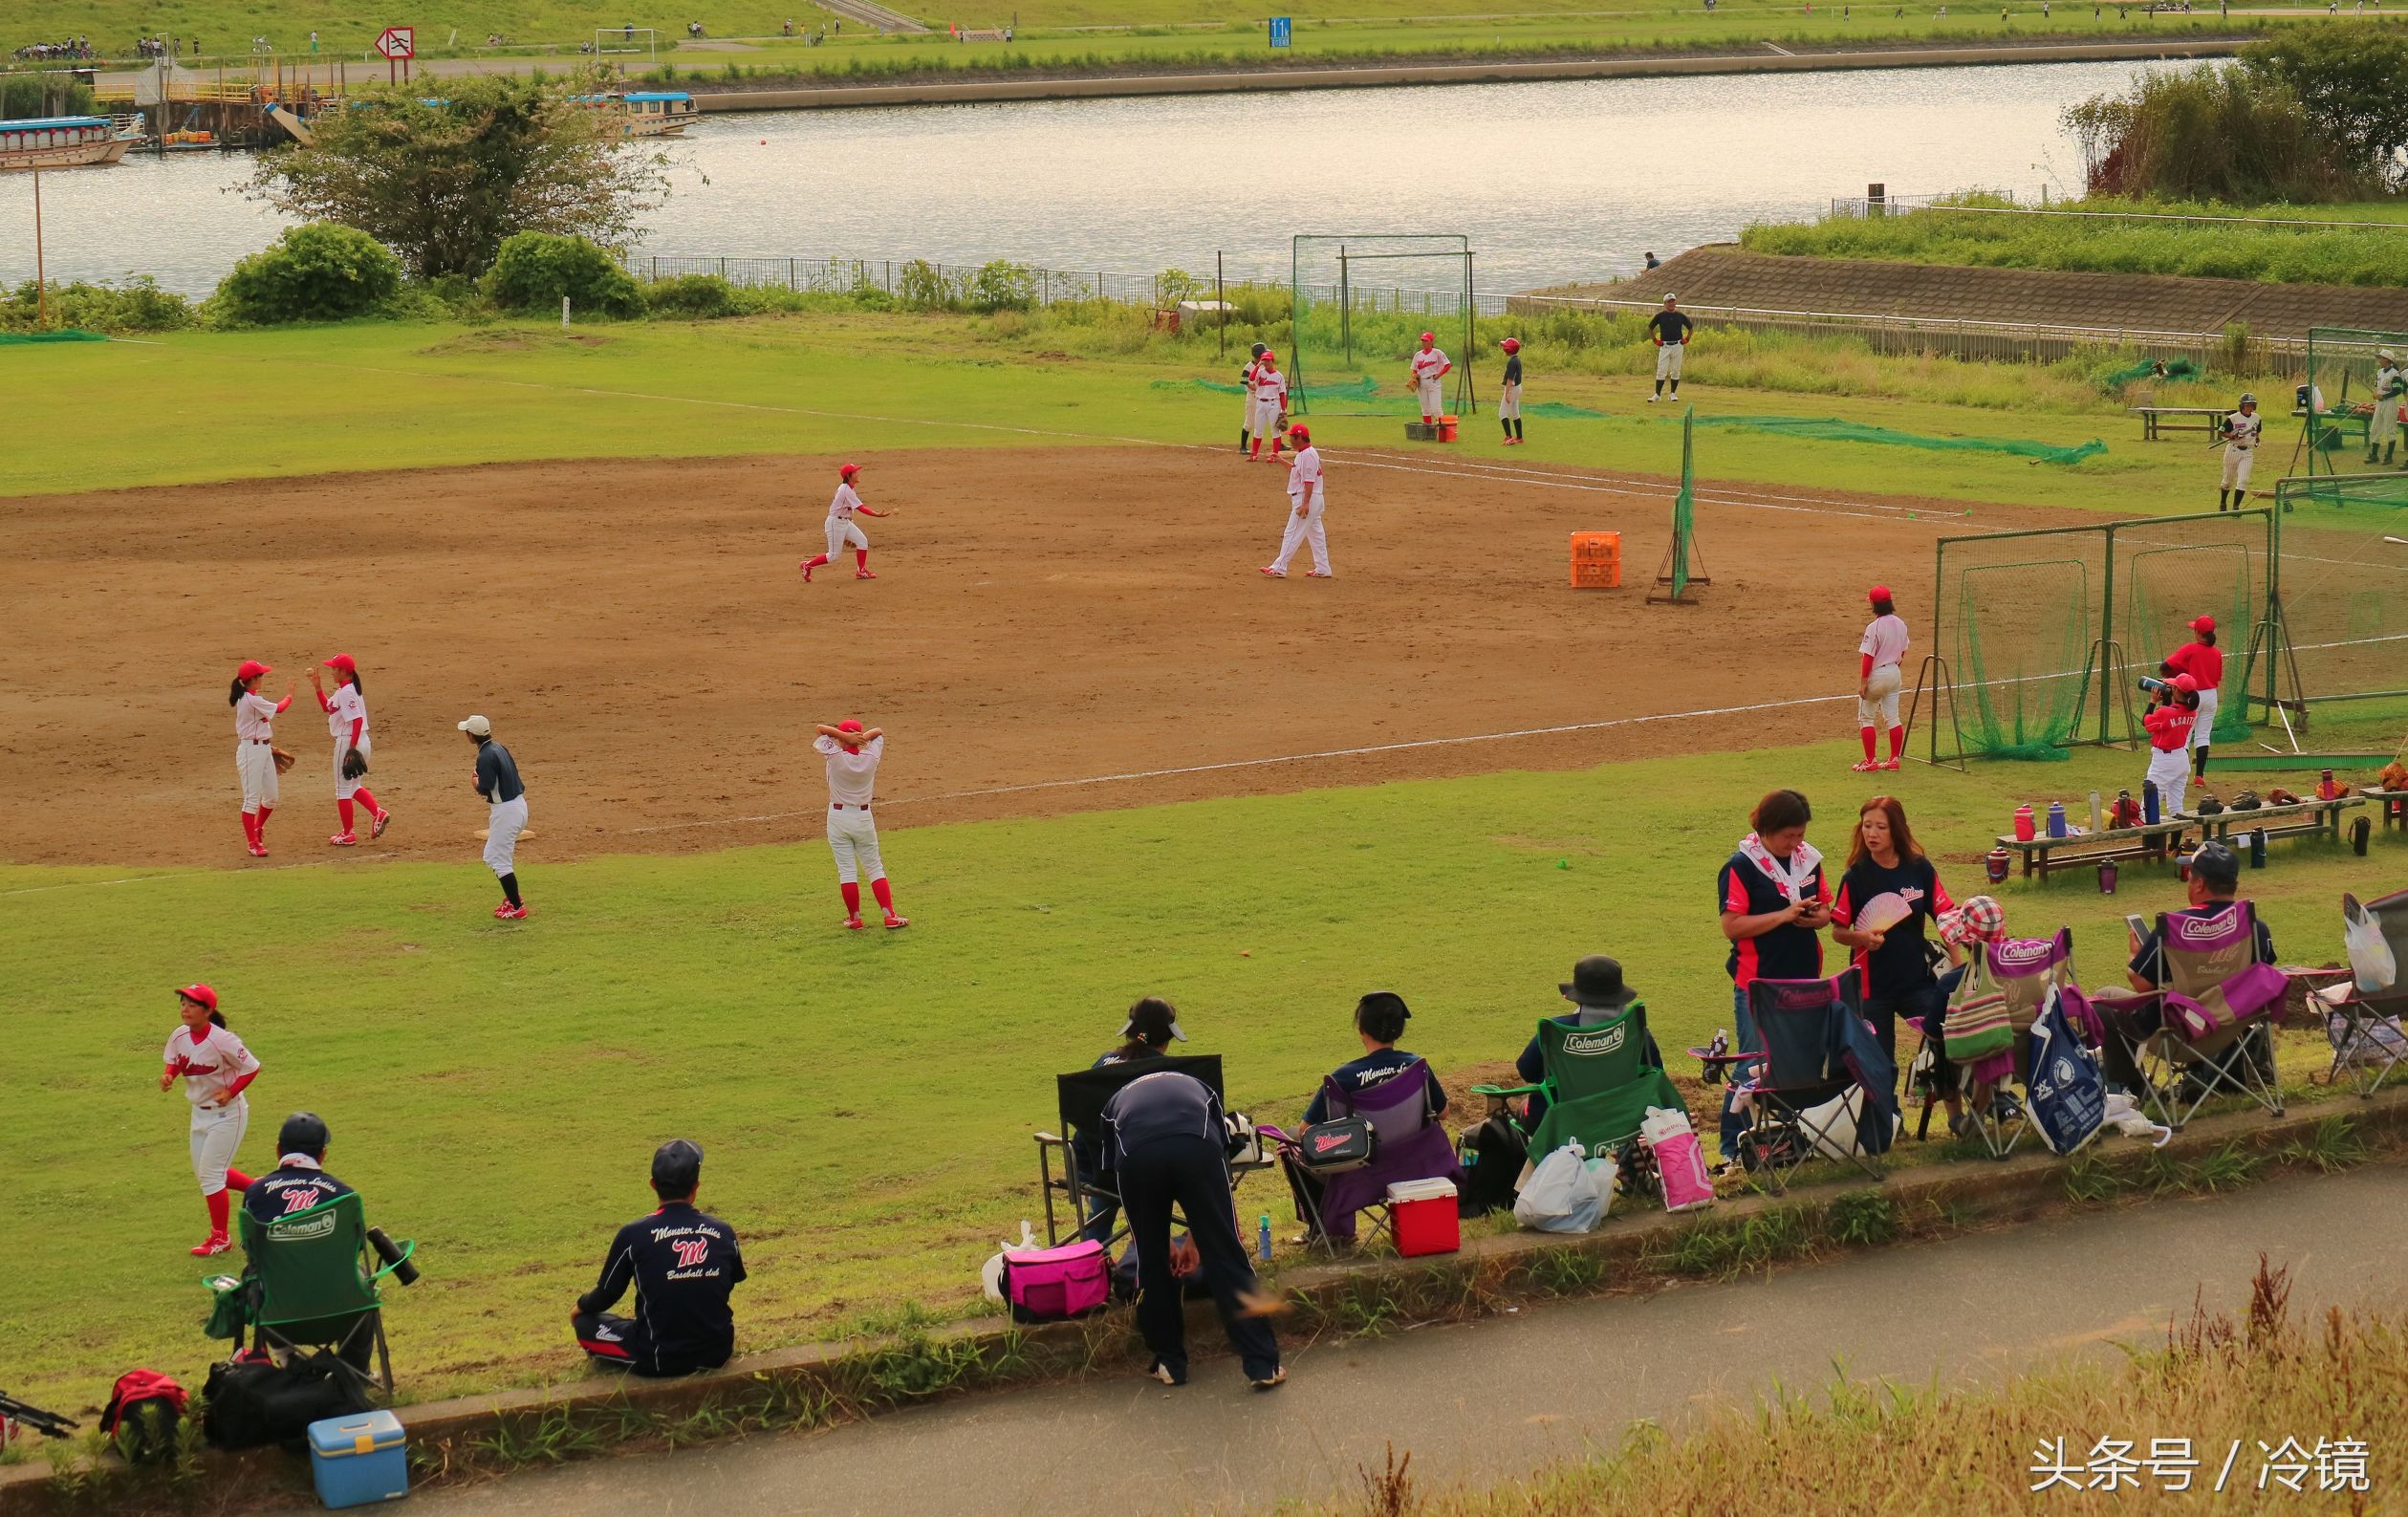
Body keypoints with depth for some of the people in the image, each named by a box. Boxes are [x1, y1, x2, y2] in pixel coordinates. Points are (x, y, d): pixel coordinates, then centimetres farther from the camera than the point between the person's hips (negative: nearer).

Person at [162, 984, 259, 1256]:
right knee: (203, 1172, 17)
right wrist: (168, 1076, -14)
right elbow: (174, 1063, 8)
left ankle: (220, 1238, 10)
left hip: (227, 1113, -8)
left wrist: (229, 1093, -23)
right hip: (200, 1111, 8)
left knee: (210, 1173, -6)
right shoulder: (179, 1037, -8)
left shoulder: (222, 1040, -26)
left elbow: (252, 1068, -16)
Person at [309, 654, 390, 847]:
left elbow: (357, 720, -26)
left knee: (343, 787, 2)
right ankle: (378, 813, 7)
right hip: (362, 741, 10)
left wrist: (352, 748, -26)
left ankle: (348, 835, 9)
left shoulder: (346, 692, -18)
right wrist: (317, 686, 13)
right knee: (352, 785, 22)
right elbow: (326, 707, 24)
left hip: (348, 742, -10)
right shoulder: (343, 691, 13)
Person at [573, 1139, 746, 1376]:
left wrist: (581, 1306, 24)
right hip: (717, 1354, 4)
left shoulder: (634, 1234, -12)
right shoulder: (723, 1232, -3)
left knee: (586, 1323, 16)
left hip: (659, 1360, -4)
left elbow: (606, 1297, 0)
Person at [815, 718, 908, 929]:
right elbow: (878, 733, 9)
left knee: (846, 870, 3)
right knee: (874, 868, 9)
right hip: (863, 817, 2)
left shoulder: (835, 756, -14)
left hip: (838, 817, -2)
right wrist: (861, 737, -9)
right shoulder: (870, 758, -6)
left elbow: (821, 728, -6)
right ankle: (890, 916, 2)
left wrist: (844, 736, -19)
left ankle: (854, 918, 7)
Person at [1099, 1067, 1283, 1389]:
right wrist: (1197, 1240, 42)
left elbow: (1114, 1169, 40)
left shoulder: (1115, 1104, 40)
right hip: (1197, 1146, 0)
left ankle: (1170, 1362, 27)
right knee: (1225, 1256, 6)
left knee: (1151, 1261, 19)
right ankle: (1262, 1364, 5)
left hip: (1136, 1156, 0)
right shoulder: (1199, 1089, 41)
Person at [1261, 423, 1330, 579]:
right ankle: (1322, 569, 16)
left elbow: (1309, 481, -24)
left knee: (1292, 534, -8)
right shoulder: (1304, 453, 13)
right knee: (1316, 534, 13)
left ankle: (1279, 568, -7)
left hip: (1306, 499, -11)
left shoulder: (1307, 455, -19)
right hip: (1314, 500, 11)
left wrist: (1305, 504, -28)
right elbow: (1298, 471, 29)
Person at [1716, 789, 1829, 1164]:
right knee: (1754, 1066, -4)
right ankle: (1732, 1149, 3)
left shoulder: (1808, 860, 9)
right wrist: (1785, 915, -21)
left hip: (1803, 980, 6)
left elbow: (1825, 910, 19)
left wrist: (1816, 917, -6)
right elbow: (1732, 926, -16)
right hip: (1758, 984, -6)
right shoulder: (1741, 867, -10)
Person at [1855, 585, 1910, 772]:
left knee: (1866, 718, 5)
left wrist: (1863, 682, -16)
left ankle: (1870, 762, 4)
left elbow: (1868, 656, -20)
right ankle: (1894, 759, 15)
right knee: (1892, 718, 13)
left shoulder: (1874, 627, -21)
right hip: (1894, 673, 7)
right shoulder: (1900, 625, 1)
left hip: (1876, 674, -7)